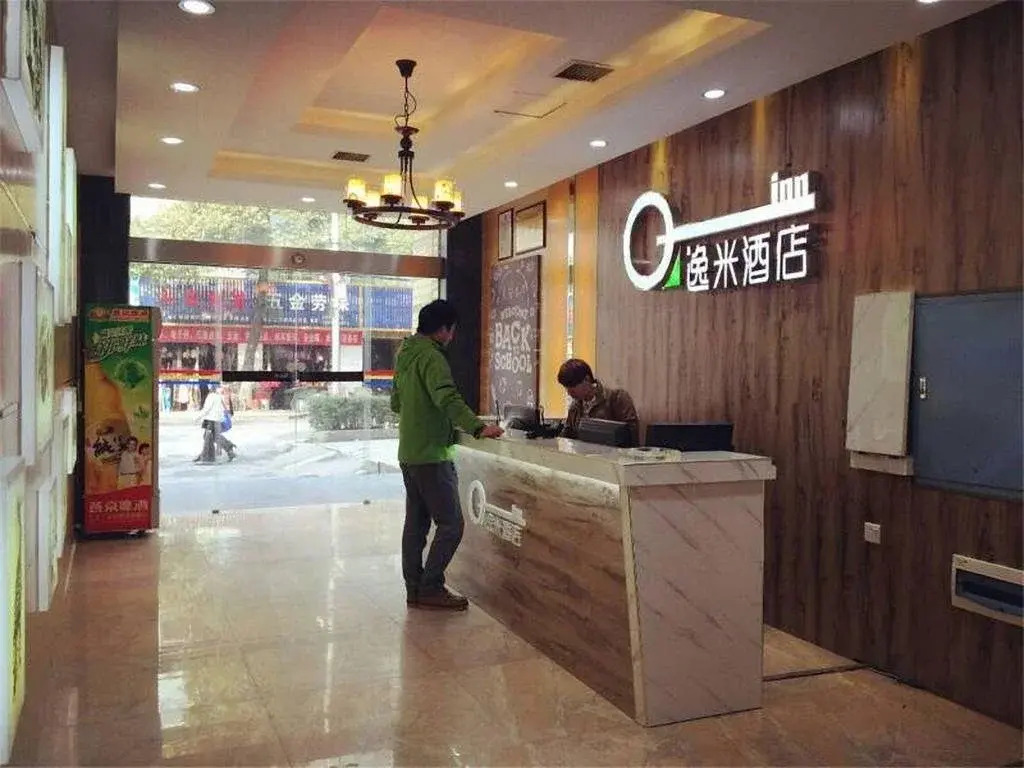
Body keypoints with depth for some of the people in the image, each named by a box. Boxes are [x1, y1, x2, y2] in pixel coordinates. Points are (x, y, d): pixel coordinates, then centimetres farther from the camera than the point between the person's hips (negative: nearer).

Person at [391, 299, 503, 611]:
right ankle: (431, 588, 0)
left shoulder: (404, 354, 13)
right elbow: (448, 398, -30)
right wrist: (478, 427, -37)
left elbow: (396, 402, 23)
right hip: (431, 455, -10)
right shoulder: (431, 357, -16)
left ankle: (415, 589, 20)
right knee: (451, 524, -4)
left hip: (408, 453, 10)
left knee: (416, 523, 13)